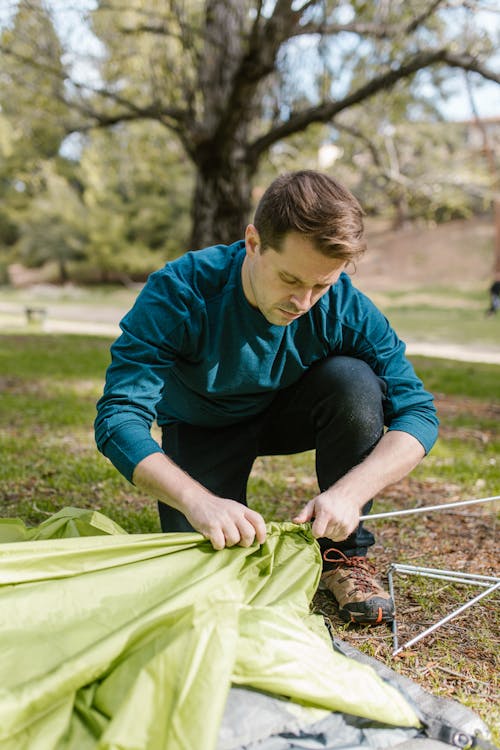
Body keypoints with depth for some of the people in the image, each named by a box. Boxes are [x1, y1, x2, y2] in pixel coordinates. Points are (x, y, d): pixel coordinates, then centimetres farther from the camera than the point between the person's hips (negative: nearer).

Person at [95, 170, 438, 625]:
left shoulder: (345, 305, -26)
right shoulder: (179, 293, -32)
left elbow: (417, 410, -24)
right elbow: (119, 417, -36)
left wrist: (351, 491, -41)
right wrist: (198, 500, -51)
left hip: (287, 414, 2)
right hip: (203, 429, -1)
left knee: (353, 380, -29)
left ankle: (345, 553, -11)